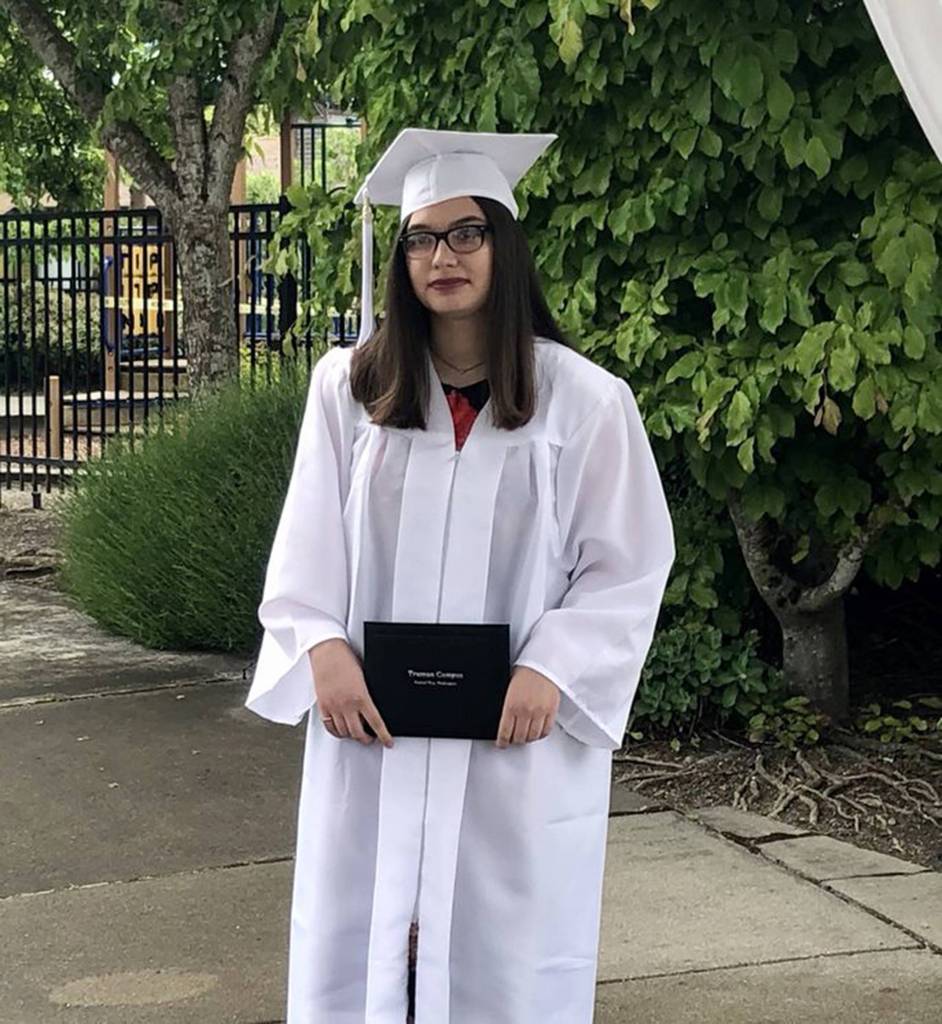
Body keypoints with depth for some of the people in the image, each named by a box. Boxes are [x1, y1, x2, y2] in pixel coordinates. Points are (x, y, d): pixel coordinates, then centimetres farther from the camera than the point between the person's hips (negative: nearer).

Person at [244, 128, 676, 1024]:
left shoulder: (583, 398, -3)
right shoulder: (348, 385, 4)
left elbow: (629, 565, -1)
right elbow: (307, 544, 5)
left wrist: (550, 667, -14)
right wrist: (322, 646, -12)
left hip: (521, 733, -2)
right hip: (372, 726, 2)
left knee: (507, 945, 3)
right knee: (362, 933, 7)